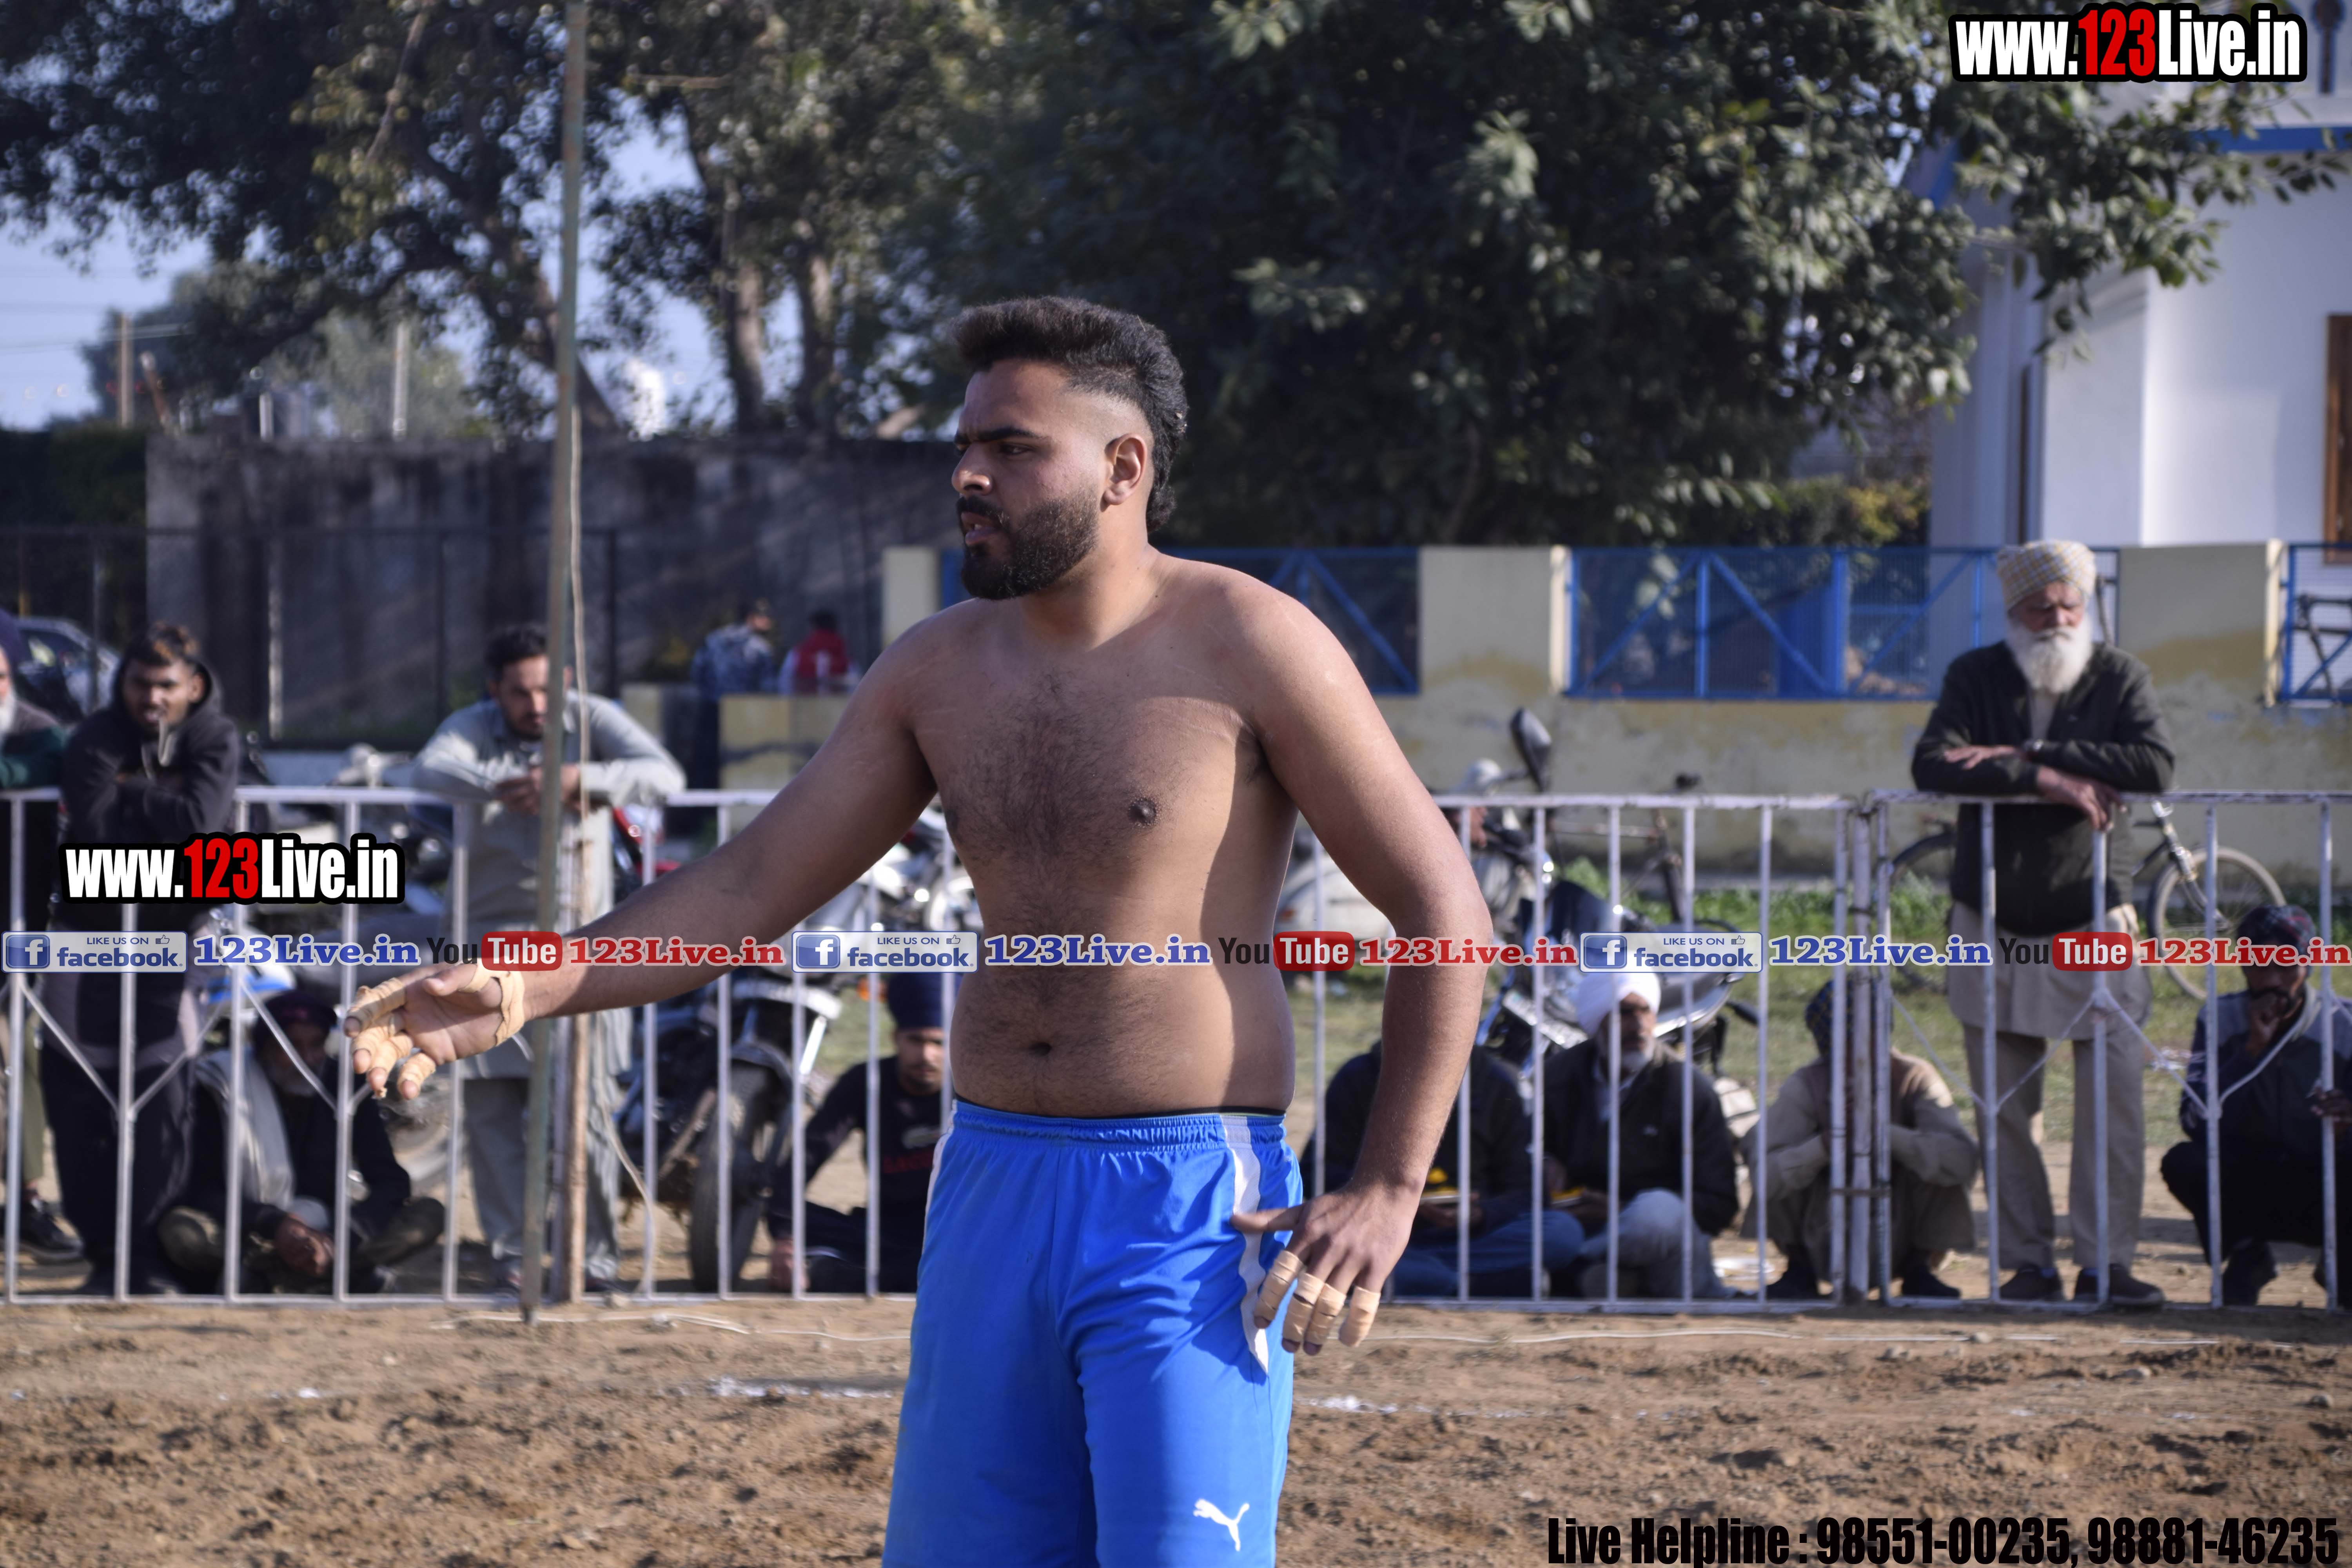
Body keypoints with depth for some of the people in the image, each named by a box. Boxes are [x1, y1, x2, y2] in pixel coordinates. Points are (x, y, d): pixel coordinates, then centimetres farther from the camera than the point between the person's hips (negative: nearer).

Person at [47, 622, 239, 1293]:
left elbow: (202, 820, -20)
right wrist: (162, 805, -14)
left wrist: (131, 794, -13)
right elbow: (95, 827, -20)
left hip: (169, 937, 0)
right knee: (76, 1090, -3)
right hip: (89, 929, 0)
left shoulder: (214, 739, -3)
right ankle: (102, 1252, 5)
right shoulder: (95, 740, -5)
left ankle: (149, 1257, -3)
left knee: (165, 1098, -8)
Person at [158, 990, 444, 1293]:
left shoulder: (345, 1085, -3)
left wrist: (340, 1243, -27)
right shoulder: (222, 1086, -9)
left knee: (428, 1215, -21)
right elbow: (202, 1189, -13)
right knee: (179, 1231, -35)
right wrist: (275, 1226, -30)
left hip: (323, 1233, 3)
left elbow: (390, 1182, -8)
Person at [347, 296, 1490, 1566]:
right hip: (993, 1193, 6)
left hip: (1190, 1209, -6)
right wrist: (530, 986, -5)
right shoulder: (937, 674, 10)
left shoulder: (1246, 646, -7)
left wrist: (1386, 1193, -12)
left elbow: (1443, 910, -6)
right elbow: (748, 889, 10)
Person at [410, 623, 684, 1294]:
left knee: (585, 1108, -4)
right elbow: (432, 769, -23)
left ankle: (598, 1254, 4)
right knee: (491, 1108, -1)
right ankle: (512, 1253, 7)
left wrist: (581, 780, -34)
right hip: (492, 936, 1)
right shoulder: (472, 728, -1)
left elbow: (663, 774, -17)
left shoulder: (593, 721, -2)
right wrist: (506, 784, -40)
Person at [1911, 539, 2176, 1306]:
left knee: (2115, 1093, -9)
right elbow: (1932, 766, -13)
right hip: (1995, 928, 1)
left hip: (2095, 922, -1)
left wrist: (2024, 755, -19)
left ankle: (2106, 1261, -5)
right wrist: (2044, 779, -24)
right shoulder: (1977, 677, 2)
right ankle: (2029, 1262, 8)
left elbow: (2155, 767, -16)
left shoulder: (2119, 676, 1)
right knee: (2005, 1107, 1)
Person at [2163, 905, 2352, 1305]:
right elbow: (2196, 1121, -16)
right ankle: (2246, 1257, -1)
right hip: (2249, 1190, 1)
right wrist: (2251, 1048, -24)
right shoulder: (2221, 1020, -5)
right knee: (2183, 1162, -30)